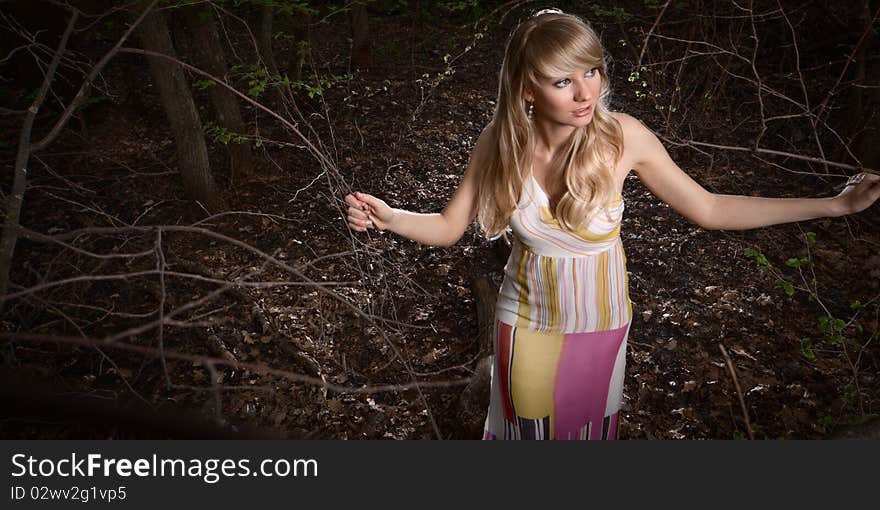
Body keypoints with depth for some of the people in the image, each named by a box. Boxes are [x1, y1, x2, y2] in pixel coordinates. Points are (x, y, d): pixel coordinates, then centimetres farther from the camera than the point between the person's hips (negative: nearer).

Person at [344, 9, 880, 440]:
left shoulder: (623, 137, -22)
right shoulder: (502, 144, -20)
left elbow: (710, 209, -12)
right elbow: (448, 228, -11)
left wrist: (835, 204, -13)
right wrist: (389, 217, -30)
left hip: (601, 321, 0)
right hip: (527, 320, 0)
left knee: (590, 416, 24)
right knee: (526, 419, 22)